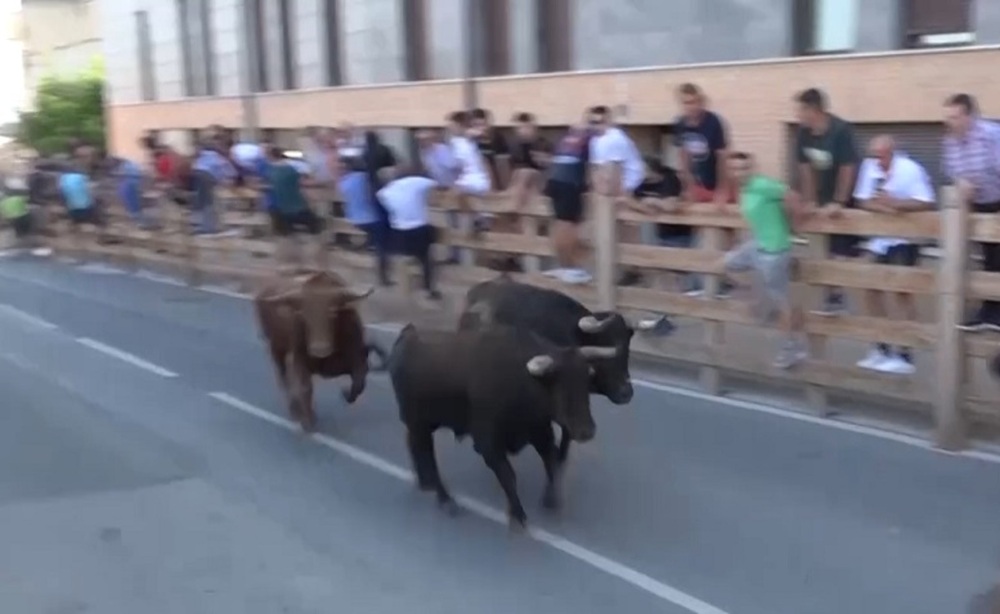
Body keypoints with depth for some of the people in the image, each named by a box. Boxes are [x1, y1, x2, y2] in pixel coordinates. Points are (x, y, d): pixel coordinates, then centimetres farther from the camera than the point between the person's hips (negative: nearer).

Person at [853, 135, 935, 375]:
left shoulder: (910, 169, -16)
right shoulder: (869, 166, -1)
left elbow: (926, 203, -18)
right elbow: (864, 201, -2)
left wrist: (896, 203, -28)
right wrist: (883, 208, -20)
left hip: (903, 240, -6)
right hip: (878, 239, 7)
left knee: (902, 292, -6)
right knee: (872, 290, 9)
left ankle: (905, 355, 0)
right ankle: (882, 348, 23)